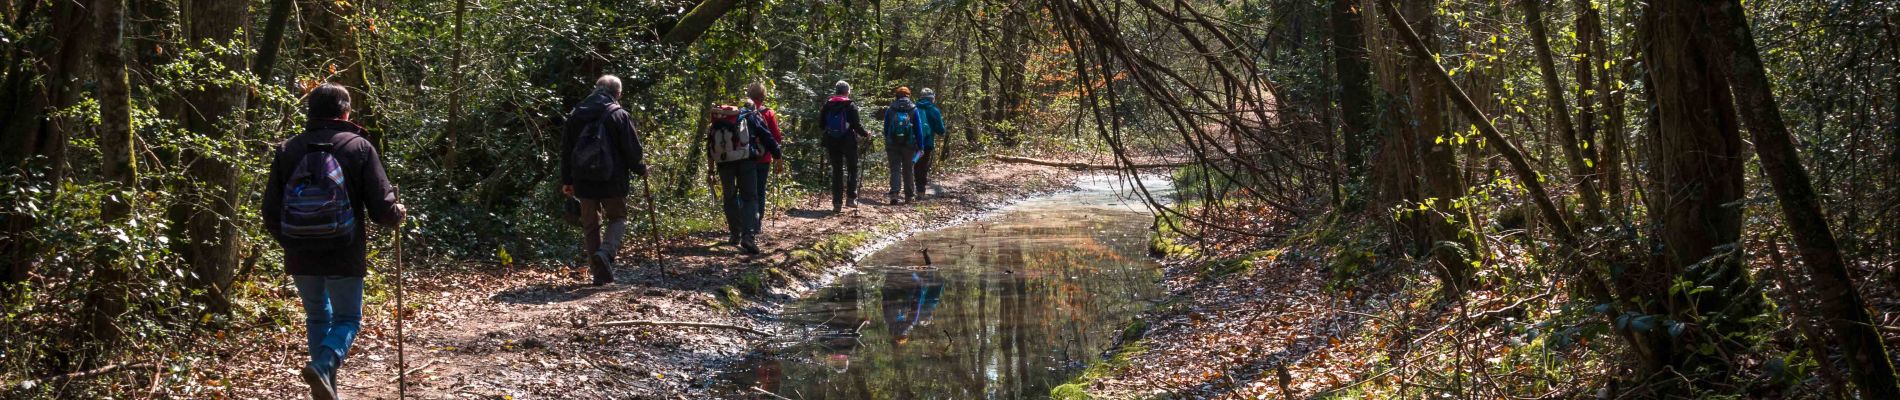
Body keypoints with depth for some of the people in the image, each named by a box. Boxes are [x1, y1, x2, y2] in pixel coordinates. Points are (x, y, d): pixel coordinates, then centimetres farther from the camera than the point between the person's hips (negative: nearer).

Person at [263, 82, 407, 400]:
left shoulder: (288, 150, 3)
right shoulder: (359, 147, -6)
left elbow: (271, 213, 4)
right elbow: (382, 208, -9)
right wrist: (398, 214, 14)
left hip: (300, 256, 3)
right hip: (345, 255, -3)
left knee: (318, 318, 20)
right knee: (347, 319, 11)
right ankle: (323, 365, -18)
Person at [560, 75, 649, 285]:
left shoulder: (574, 115, 9)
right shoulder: (619, 115, -6)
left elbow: (566, 150, 12)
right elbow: (632, 148, -5)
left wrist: (566, 180, 18)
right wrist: (641, 169, 13)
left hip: (583, 181, 3)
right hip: (612, 181, -3)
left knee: (590, 225, 11)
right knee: (617, 218, 13)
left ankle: (600, 273, 9)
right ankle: (606, 252, -15)